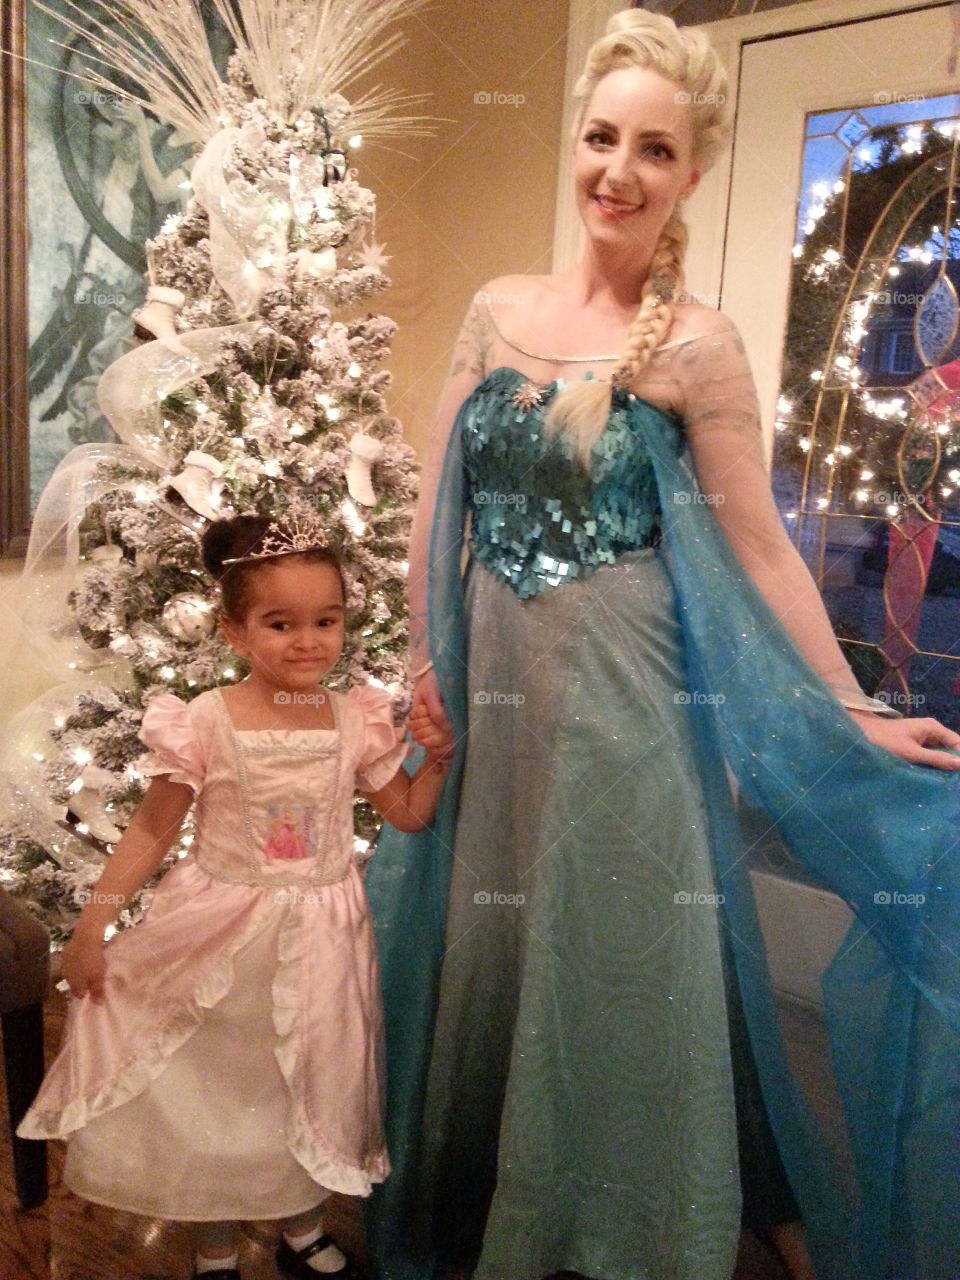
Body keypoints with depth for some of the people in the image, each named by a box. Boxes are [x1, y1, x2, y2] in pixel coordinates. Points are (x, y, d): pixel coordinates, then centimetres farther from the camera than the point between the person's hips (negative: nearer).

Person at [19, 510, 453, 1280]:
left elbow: (408, 812, 4)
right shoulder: (206, 722, -15)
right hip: (222, 932, -2)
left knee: (310, 1091, 17)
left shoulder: (357, 719, -7)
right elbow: (153, 829, -7)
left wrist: (440, 754, -11)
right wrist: (92, 925, -7)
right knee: (214, 1094, 14)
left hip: (319, 937, 2)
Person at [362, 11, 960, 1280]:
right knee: (486, 945, 16)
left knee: (615, 955, 8)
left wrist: (856, 714, -6)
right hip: (495, 683, 5)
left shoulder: (696, 345, -7)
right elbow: (439, 498, 7)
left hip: (619, 692, -4)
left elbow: (761, 546, -6)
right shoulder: (499, 308, 6)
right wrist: (426, 662, 6)